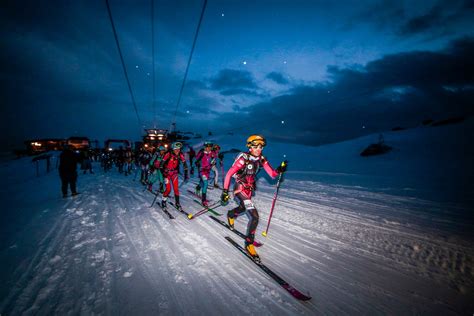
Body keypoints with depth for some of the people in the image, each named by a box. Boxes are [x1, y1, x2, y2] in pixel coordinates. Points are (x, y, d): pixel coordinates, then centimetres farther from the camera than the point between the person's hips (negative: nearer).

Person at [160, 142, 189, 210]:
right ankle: (163, 201, 16)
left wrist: (186, 174, -8)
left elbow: (184, 164, -6)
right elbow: (162, 163, -17)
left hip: (174, 173, 3)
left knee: (176, 188, -2)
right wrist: (163, 172, -22)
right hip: (167, 173, -3)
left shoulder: (180, 155, -13)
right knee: (168, 189, -7)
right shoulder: (168, 154, -23)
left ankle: (177, 203, 12)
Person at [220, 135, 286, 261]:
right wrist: (225, 191, -24)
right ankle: (249, 243, -1)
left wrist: (279, 170, -29)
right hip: (240, 189, -7)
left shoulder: (261, 159, -5)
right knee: (254, 216, -17)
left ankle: (230, 215, 65)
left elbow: (272, 174, -7)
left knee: (243, 208, 33)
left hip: (250, 189, 8)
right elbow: (229, 174, -22)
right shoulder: (243, 158, -23)